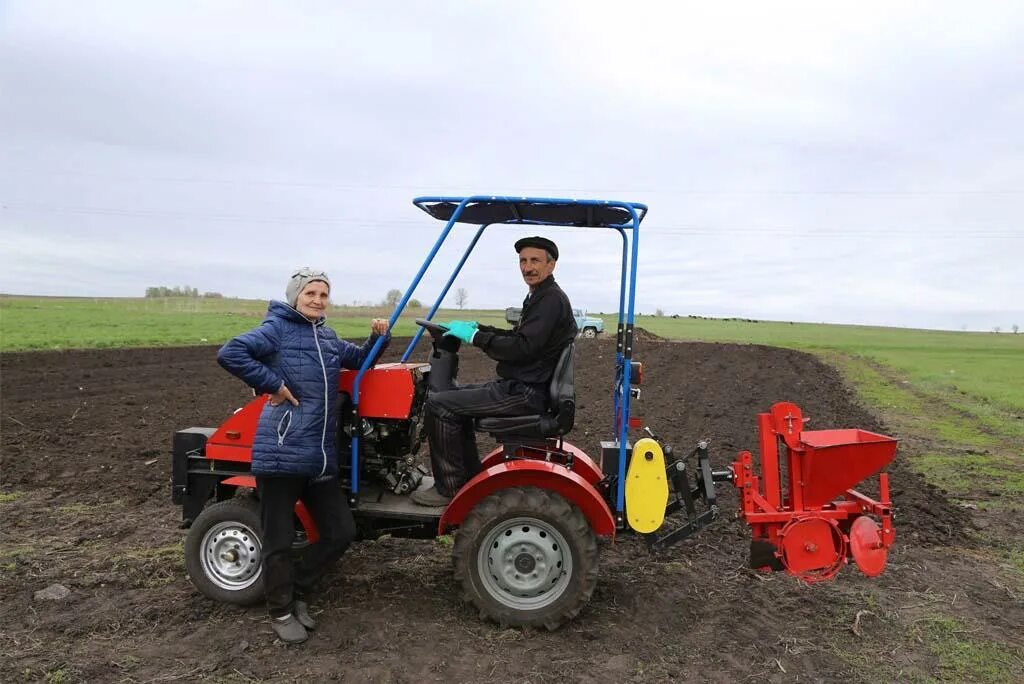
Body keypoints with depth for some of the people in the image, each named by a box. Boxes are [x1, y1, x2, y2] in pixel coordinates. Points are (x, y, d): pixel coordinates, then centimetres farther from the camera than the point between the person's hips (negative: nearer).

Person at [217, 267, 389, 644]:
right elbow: (229, 353, -18)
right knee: (280, 540, 5)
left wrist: (377, 338, 11)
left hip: (320, 457, 7)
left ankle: (297, 589, 31)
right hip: (281, 453, -7)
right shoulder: (278, 328, -5)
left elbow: (359, 359, 31)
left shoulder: (327, 338, 17)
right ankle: (281, 611, 27)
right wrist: (273, 384, -17)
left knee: (341, 531, 10)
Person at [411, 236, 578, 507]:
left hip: (526, 393, -11)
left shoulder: (551, 300, -15)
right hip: (519, 385, 11)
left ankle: (450, 488, -4)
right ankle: (470, 477, 19)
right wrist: (479, 328, 12)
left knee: (439, 404, -15)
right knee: (456, 396, 20)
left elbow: (522, 348, -25)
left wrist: (474, 337, -17)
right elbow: (517, 338, 24)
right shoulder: (540, 297, 18)